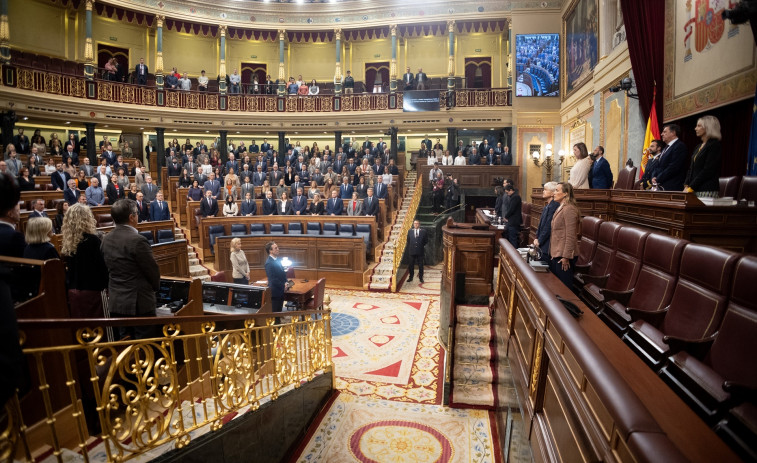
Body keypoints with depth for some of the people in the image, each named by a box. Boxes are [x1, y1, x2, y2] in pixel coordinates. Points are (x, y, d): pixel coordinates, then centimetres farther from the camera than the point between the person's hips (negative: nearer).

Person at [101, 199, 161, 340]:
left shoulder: (106, 239, 4)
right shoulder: (137, 240, -20)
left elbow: (108, 268, 11)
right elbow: (152, 270, -13)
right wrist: (155, 286, 6)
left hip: (116, 301, 8)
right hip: (139, 302, -8)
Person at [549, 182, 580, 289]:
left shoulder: (569, 209, -15)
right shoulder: (560, 208, 15)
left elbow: (570, 236, -19)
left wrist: (566, 257, -19)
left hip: (563, 256, -9)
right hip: (555, 254, 9)